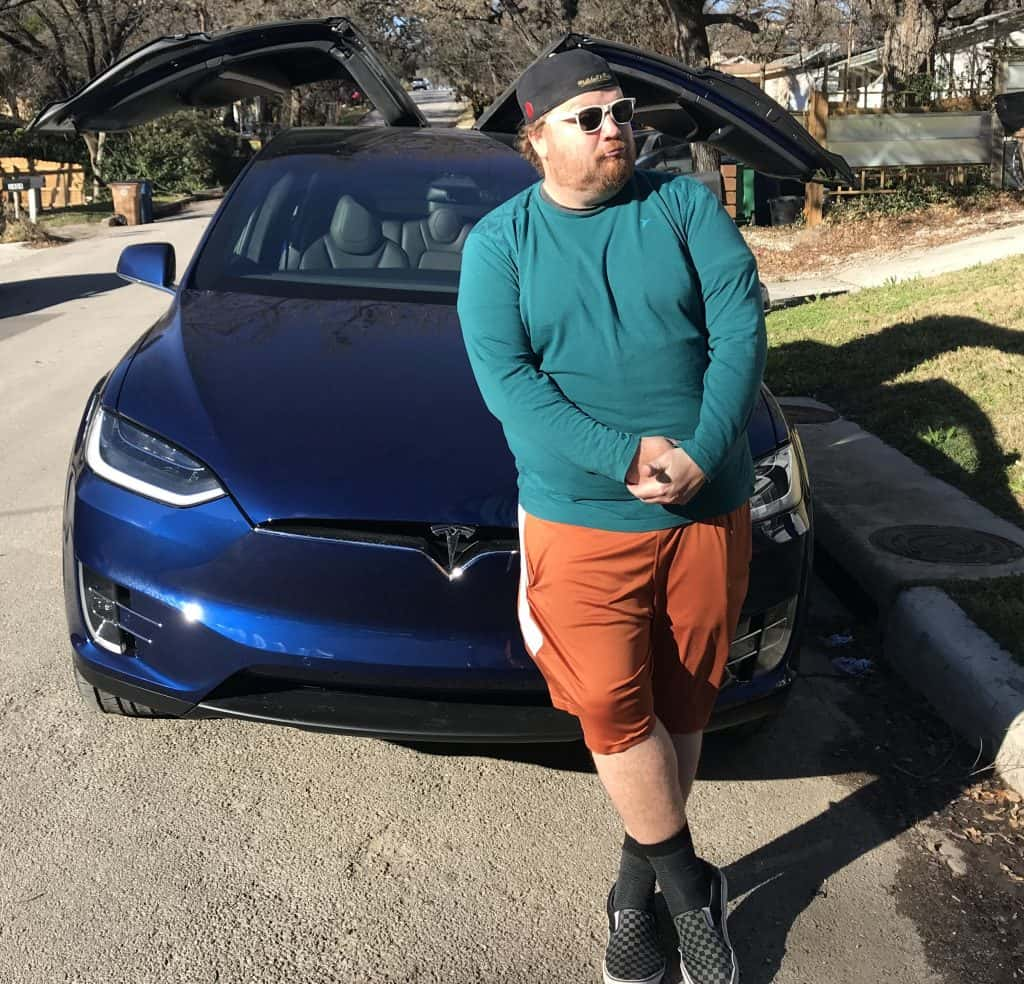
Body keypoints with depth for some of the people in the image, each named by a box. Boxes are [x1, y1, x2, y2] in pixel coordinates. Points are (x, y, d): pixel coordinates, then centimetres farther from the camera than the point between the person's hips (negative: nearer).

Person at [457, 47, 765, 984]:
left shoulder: (686, 204, 5)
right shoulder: (498, 241, 2)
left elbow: (740, 321, -5)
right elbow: (504, 376, -10)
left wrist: (704, 451, -20)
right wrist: (624, 458, -23)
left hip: (711, 512, 2)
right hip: (581, 523, -1)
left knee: (680, 710, 10)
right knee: (615, 712, -5)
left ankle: (639, 885, 31)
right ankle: (693, 889, 18)